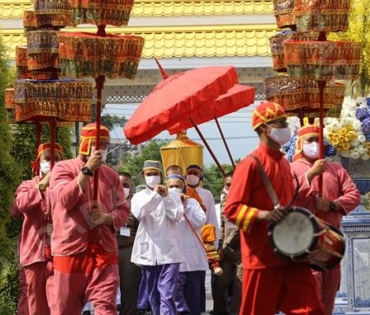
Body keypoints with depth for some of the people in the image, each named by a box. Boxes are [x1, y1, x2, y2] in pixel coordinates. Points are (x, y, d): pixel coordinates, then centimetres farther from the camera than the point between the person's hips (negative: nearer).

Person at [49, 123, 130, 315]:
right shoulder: (63, 168, 1)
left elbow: (123, 210, 11)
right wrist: (87, 170, -15)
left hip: (105, 250, 2)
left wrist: (106, 218, -10)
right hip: (71, 250, -2)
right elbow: (65, 199, -16)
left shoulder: (111, 175, 12)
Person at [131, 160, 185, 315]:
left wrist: (166, 197, -11)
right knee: (153, 294, 9)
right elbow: (138, 213, -12)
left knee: (167, 294, -12)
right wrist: (154, 195, -15)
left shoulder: (171, 195, 9)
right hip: (148, 251, 2)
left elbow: (177, 216, -5)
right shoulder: (139, 196, 9)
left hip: (168, 251, -2)